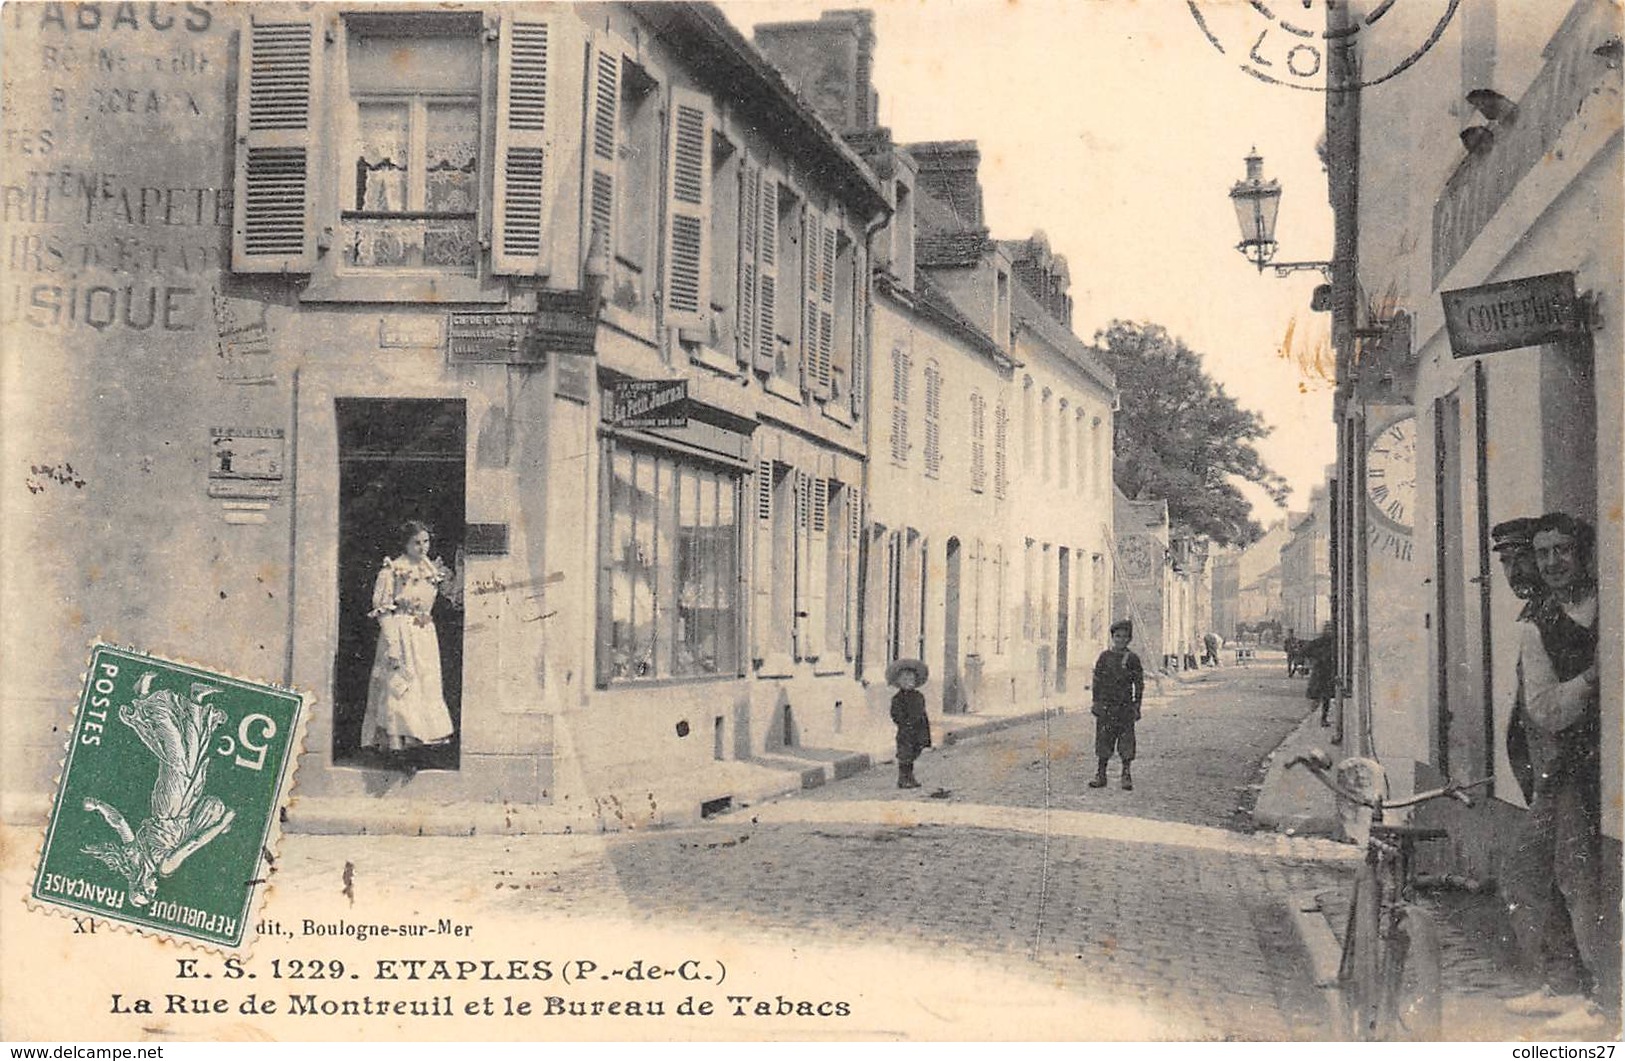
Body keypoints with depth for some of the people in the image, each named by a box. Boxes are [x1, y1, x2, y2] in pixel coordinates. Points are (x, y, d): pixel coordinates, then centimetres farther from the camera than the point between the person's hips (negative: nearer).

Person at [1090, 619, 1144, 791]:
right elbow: (1097, 681, 7)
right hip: (1105, 707, 1)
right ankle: (1100, 775, 13)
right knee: (1103, 741, 5)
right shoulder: (1104, 657, 5)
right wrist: (1096, 703, 1)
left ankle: (1127, 777, 8)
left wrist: (1136, 707, -1)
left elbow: (1139, 685, 4)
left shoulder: (1132, 659, 1)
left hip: (1125, 708, -1)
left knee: (1126, 743, 0)